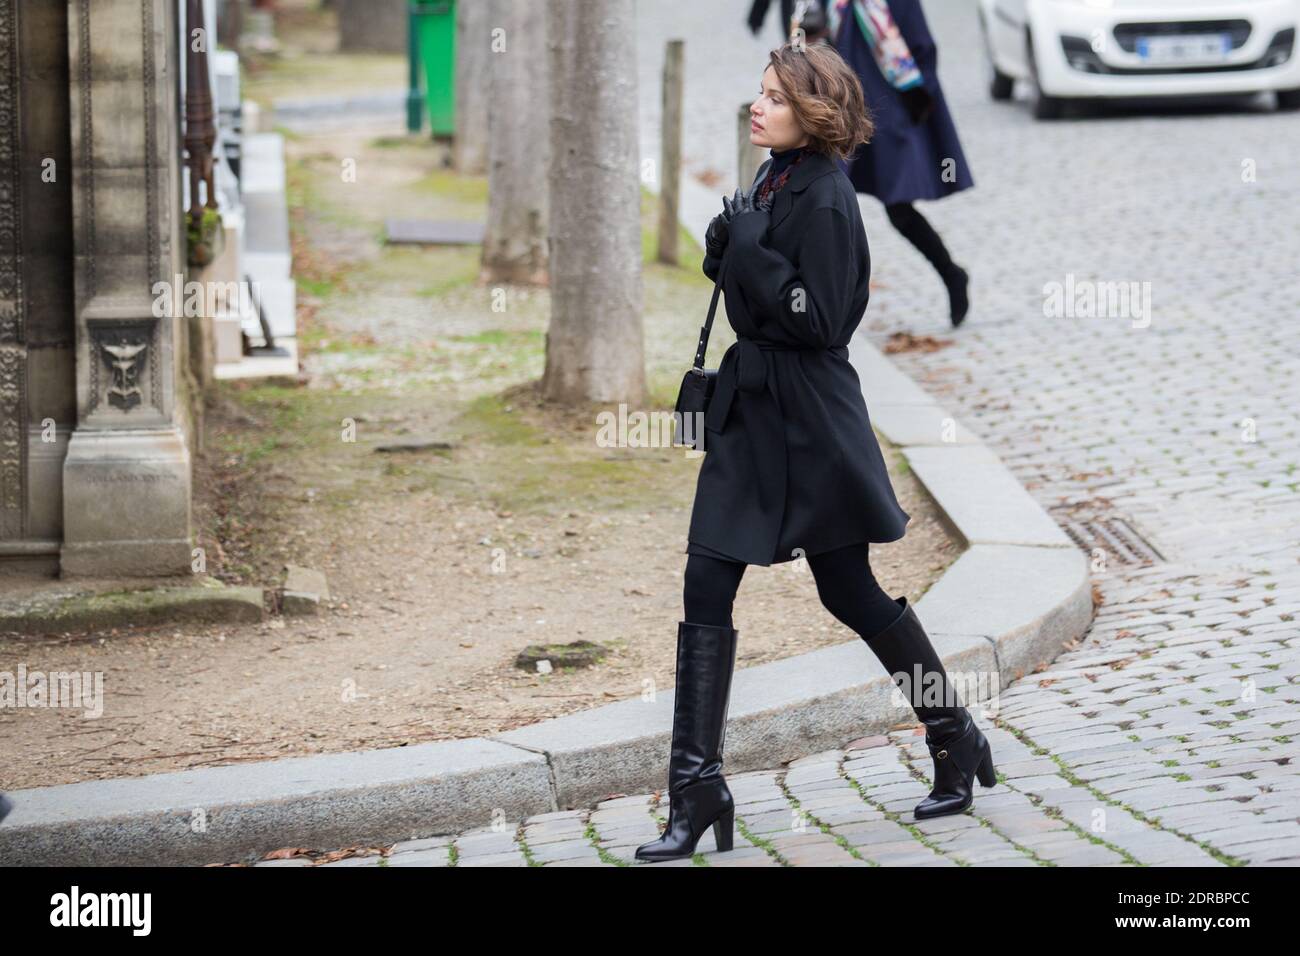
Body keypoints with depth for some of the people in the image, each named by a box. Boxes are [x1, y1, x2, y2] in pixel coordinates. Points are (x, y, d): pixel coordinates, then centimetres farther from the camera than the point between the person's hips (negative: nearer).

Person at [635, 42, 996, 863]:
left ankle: (957, 740, 26)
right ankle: (697, 788, 0)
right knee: (706, 588, -1)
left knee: (850, 592, 5)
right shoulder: (771, 183, 10)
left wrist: (747, 248, -20)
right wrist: (728, 248, 2)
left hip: (808, 421, -8)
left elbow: (819, 320, -21)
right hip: (750, 408, 8)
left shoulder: (826, 199, -16)